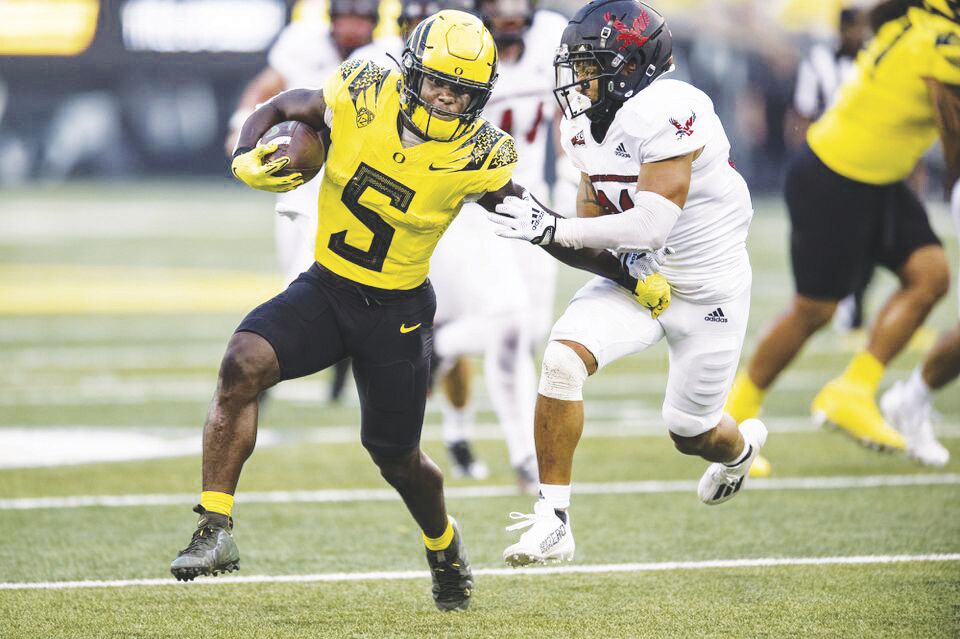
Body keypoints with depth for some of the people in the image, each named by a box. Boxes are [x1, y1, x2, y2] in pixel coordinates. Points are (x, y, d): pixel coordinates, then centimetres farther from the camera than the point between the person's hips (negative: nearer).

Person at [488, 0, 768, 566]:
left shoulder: (665, 113, -29)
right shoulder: (587, 125, -2)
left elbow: (652, 224, -33)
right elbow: (595, 211, 8)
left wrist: (556, 230, -32)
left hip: (707, 285, -6)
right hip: (638, 276, 6)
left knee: (691, 433, 8)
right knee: (563, 360, -20)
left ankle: (741, 447, 49)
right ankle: (553, 523, -15)